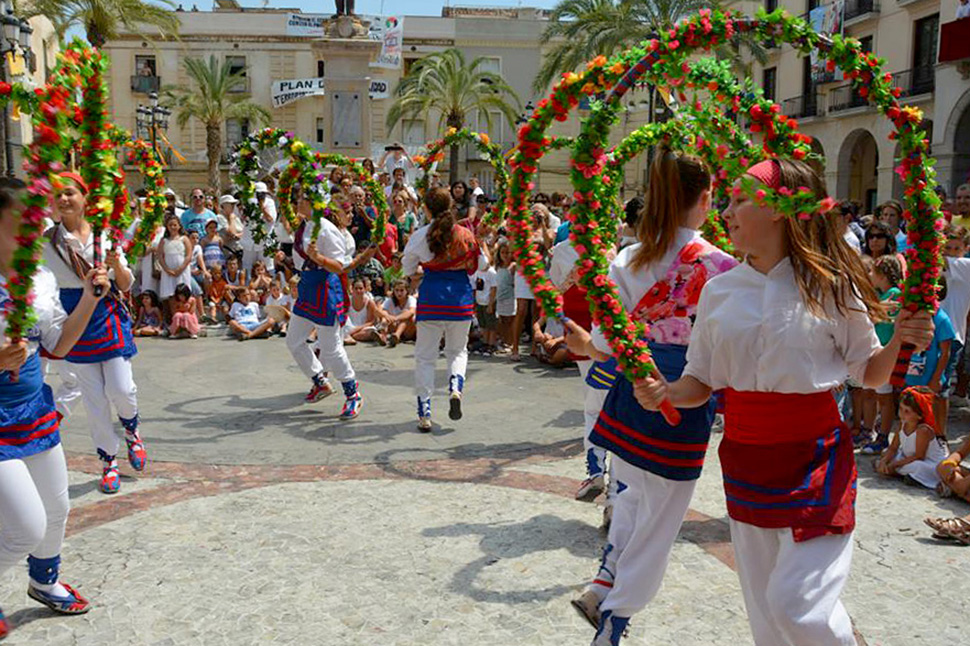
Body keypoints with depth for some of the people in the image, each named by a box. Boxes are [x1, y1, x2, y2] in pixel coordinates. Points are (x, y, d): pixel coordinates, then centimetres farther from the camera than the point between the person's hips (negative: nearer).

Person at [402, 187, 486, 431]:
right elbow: (479, 264, 9)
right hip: (461, 295, 2)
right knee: (458, 350, 20)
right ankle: (456, 387, -8)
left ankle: (424, 413, 4)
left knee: (425, 356, 8)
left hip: (431, 296, -1)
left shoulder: (420, 236, -5)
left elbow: (408, 269, 7)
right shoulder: (465, 234, -1)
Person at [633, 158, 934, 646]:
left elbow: (868, 373, 1)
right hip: (744, 455, 4)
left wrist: (900, 342, -18)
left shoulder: (829, 286, -8)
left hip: (814, 456, -4)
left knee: (797, 606, -7)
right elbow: (701, 381, 6)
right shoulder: (719, 291, 2)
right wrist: (665, 393, -13)